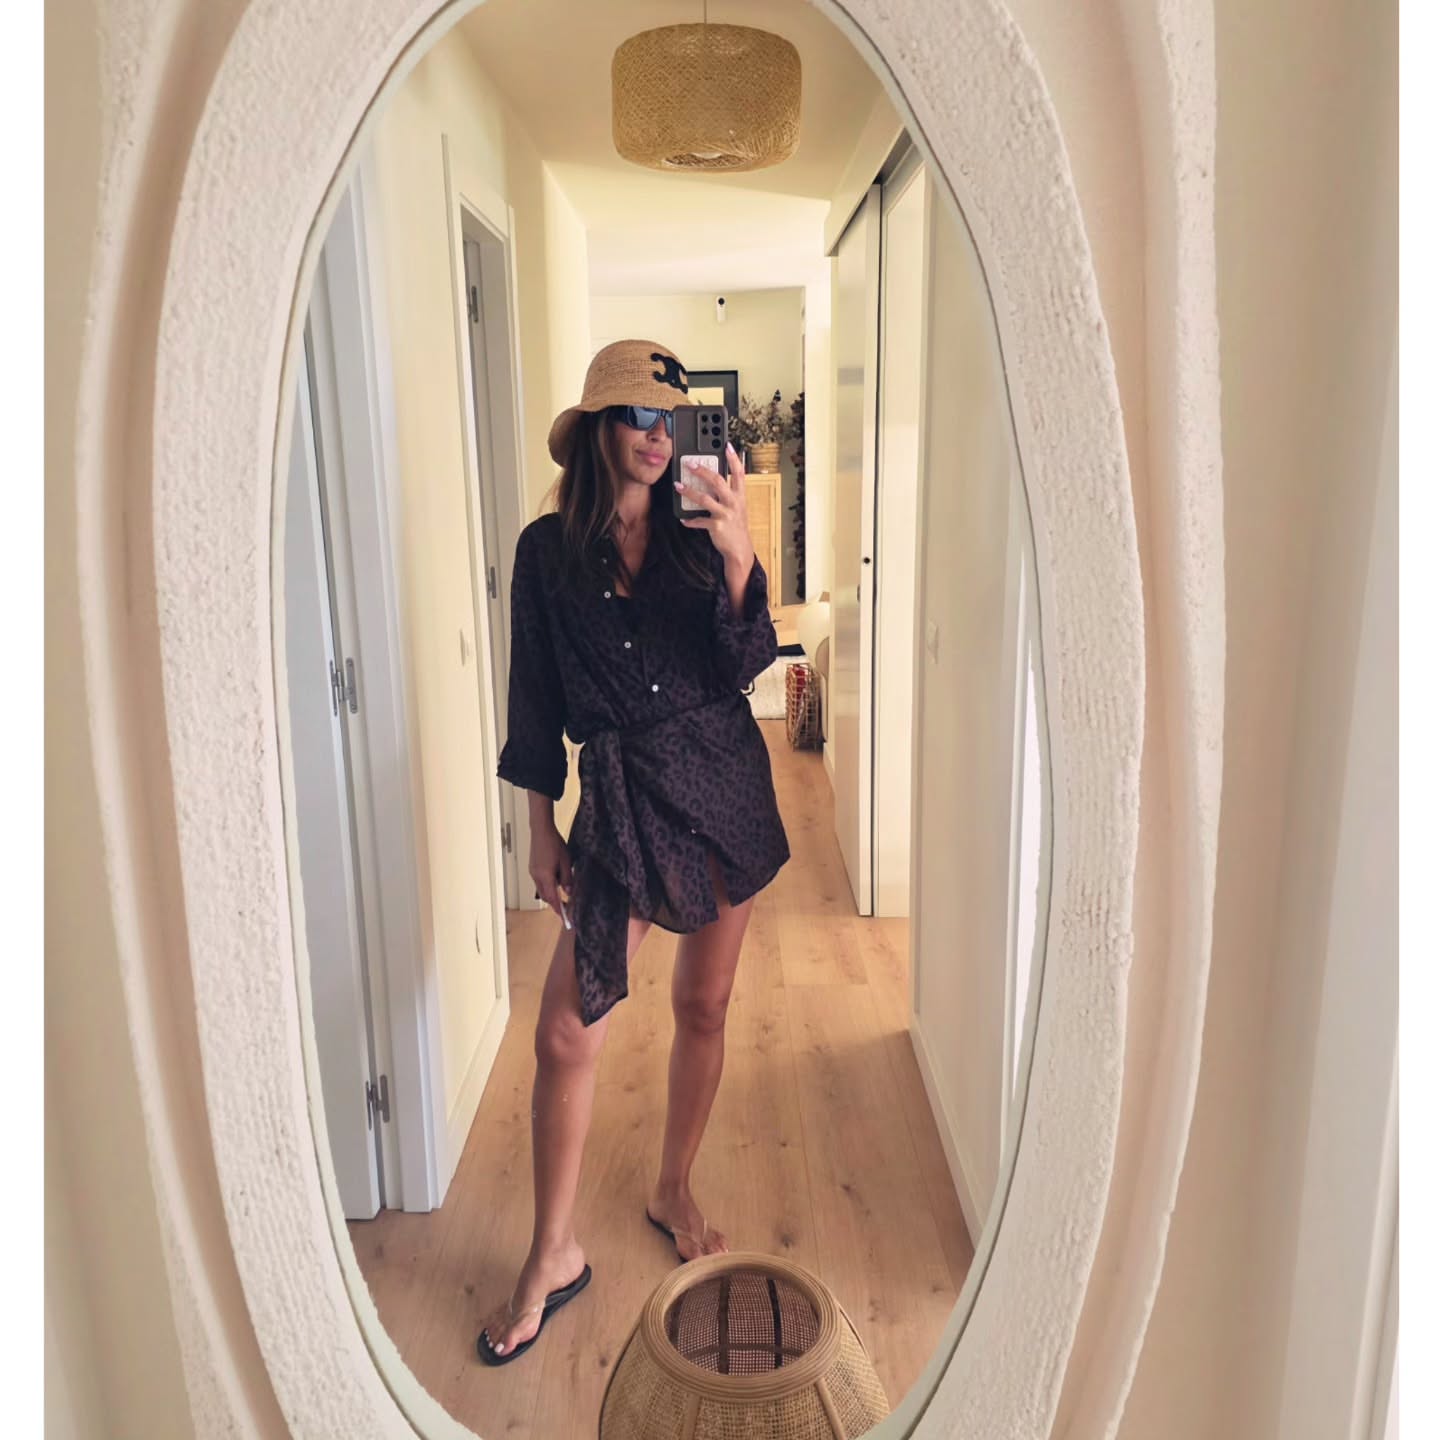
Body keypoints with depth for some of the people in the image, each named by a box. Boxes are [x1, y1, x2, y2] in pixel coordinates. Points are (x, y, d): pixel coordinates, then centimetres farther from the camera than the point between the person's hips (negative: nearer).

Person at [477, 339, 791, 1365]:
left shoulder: (698, 534, 3)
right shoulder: (548, 549, 1)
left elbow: (744, 666, -8)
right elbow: (536, 699, 3)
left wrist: (738, 557, -23)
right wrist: (542, 826, 2)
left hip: (726, 787, 2)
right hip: (621, 799, -1)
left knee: (704, 1006, 13)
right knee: (565, 1034, -4)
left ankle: (675, 1192, 37)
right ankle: (555, 1256, 18)